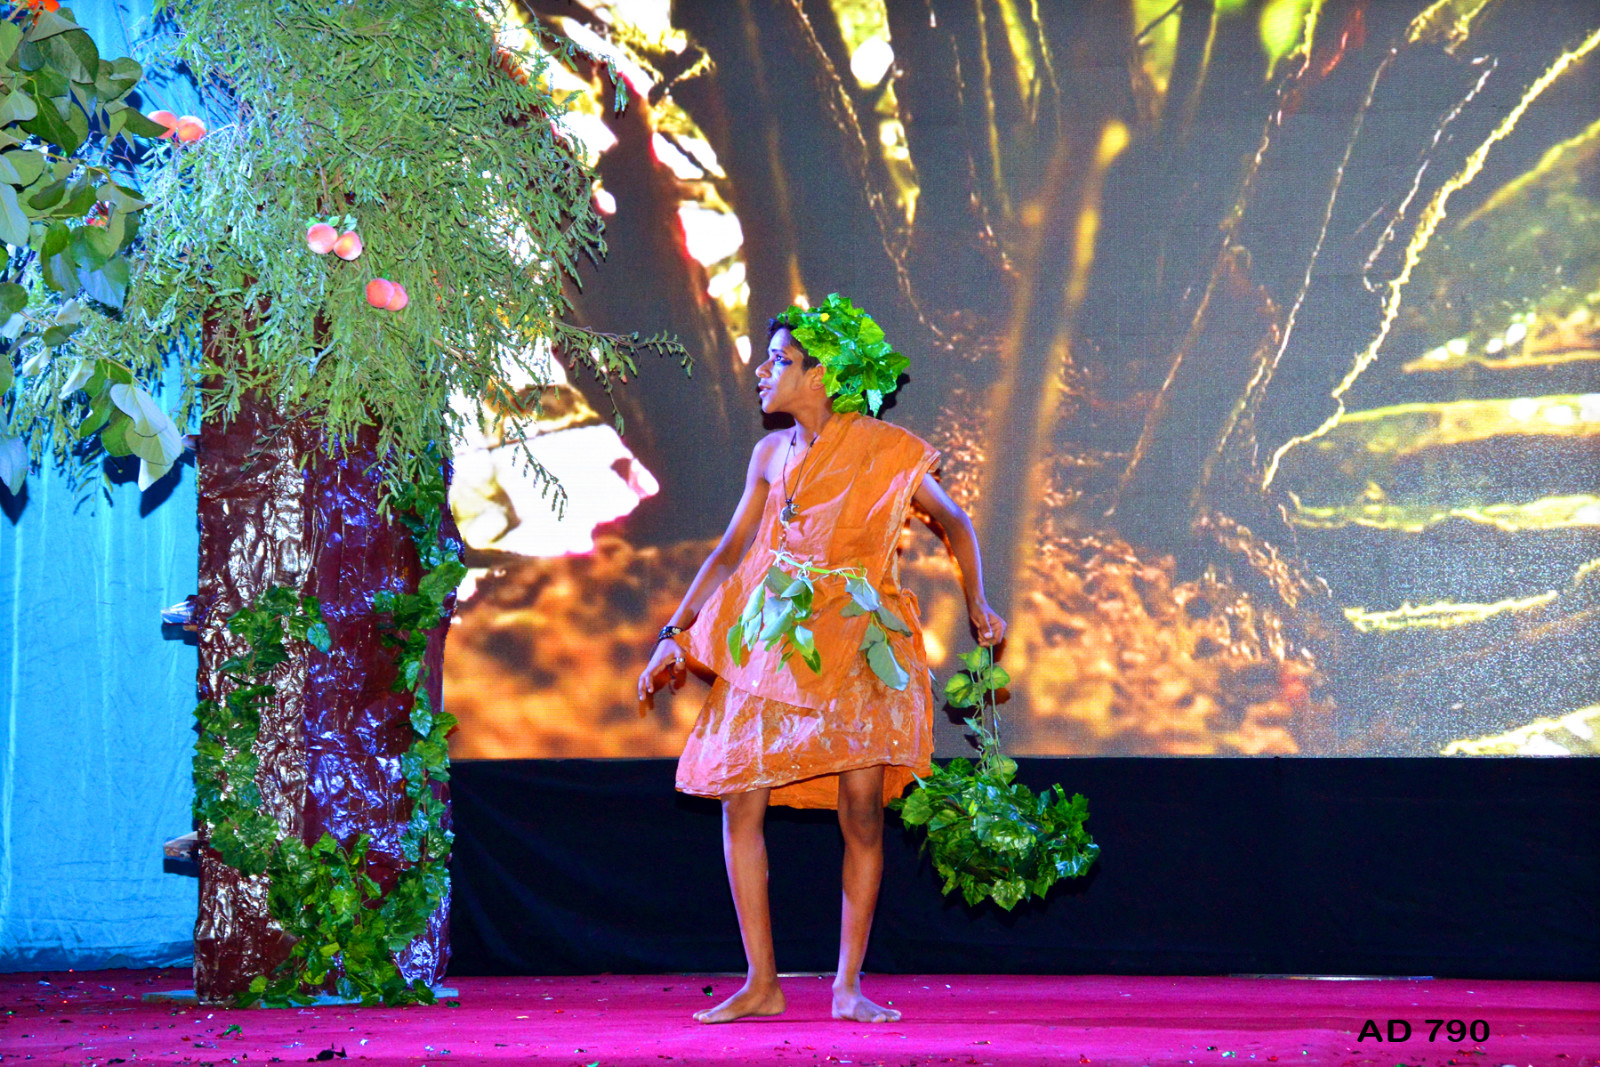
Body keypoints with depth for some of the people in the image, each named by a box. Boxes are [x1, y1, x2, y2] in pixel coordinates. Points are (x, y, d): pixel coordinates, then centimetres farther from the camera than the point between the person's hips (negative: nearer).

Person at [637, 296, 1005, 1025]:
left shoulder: (890, 452, -5)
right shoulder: (772, 455, 7)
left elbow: (953, 521, 11)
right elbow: (729, 552, 15)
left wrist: (978, 608, 8)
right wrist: (674, 635, 11)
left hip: (857, 644, -4)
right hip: (772, 646, 4)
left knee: (862, 809, -11)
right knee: (740, 804, -4)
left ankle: (848, 987, 1)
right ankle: (761, 984, 4)